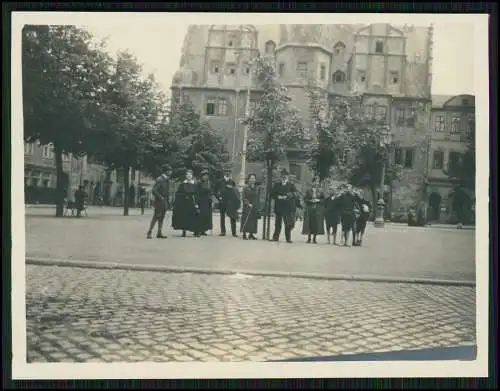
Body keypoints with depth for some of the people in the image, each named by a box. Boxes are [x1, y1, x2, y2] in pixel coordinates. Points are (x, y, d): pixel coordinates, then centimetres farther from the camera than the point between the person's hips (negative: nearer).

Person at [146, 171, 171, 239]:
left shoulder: (166, 180, 15)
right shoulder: (159, 180, -11)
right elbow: (154, 190, -18)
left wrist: (168, 202, 17)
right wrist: (160, 197, -22)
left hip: (164, 202, 9)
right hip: (158, 201, -8)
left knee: (161, 217, 8)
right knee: (156, 216, -9)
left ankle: (159, 233, 11)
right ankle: (149, 233, -4)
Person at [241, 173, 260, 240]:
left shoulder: (256, 188, 11)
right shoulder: (246, 188, -2)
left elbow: (257, 199, 12)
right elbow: (244, 198, -5)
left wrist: (258, 208, 7)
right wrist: (248, 203, -17)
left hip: (255, 207, 4)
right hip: (247, 207, -4)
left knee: (254, 221, 3)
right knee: (246, 221, -5)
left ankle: (251, 234, 9)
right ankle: (244, 234, 0)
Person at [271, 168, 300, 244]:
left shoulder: (291, 185, 7)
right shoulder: (277, 185, 13)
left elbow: (296, 195, -2)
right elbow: (272, 194, 7)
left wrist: (288, 196, -17)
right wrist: (278, 197, -10)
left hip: (288, 207, -1)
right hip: (279, 207, 1)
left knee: (288, 224, -1)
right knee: (278, 223, 3)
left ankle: (288, 238, 4)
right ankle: (275, 237, 9)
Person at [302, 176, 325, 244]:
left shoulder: (320, 191, 7)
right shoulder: (308, 191, 6)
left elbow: (323, 200, 6)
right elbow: (305, 199, 3)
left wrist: (318, 200, -11)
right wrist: (311, 200, -12)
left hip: (318, 210, 0)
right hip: (310, 209, 0)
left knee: (316, 224, -3)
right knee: (309, 223, -3)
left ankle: (314, 239, 6)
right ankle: (309, 238, 5)